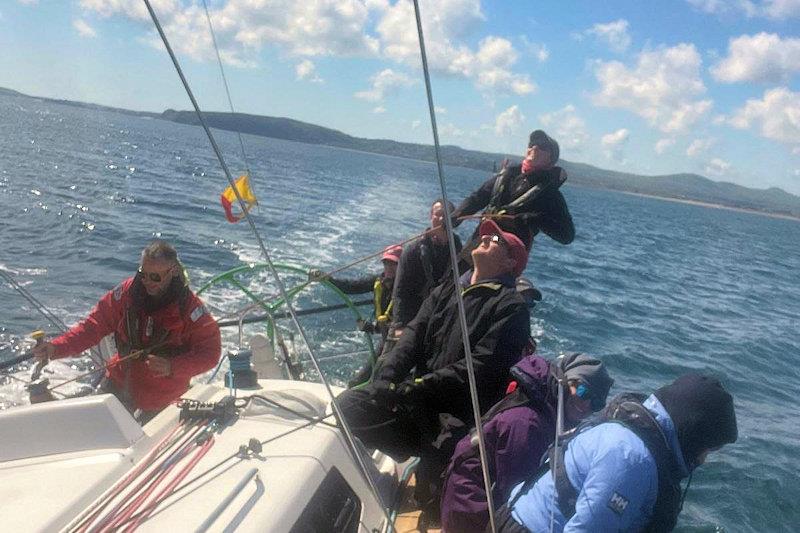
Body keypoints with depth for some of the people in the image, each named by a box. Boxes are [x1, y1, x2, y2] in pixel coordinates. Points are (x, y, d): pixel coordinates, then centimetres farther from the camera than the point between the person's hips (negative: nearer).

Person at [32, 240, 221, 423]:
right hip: (122, 384, 3)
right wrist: (56, 348, -24)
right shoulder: (127, 292, -14)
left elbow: (210, 352, -20)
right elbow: (94, 325, -10)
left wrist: (172, 367, -34)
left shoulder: (188, 306, -23)